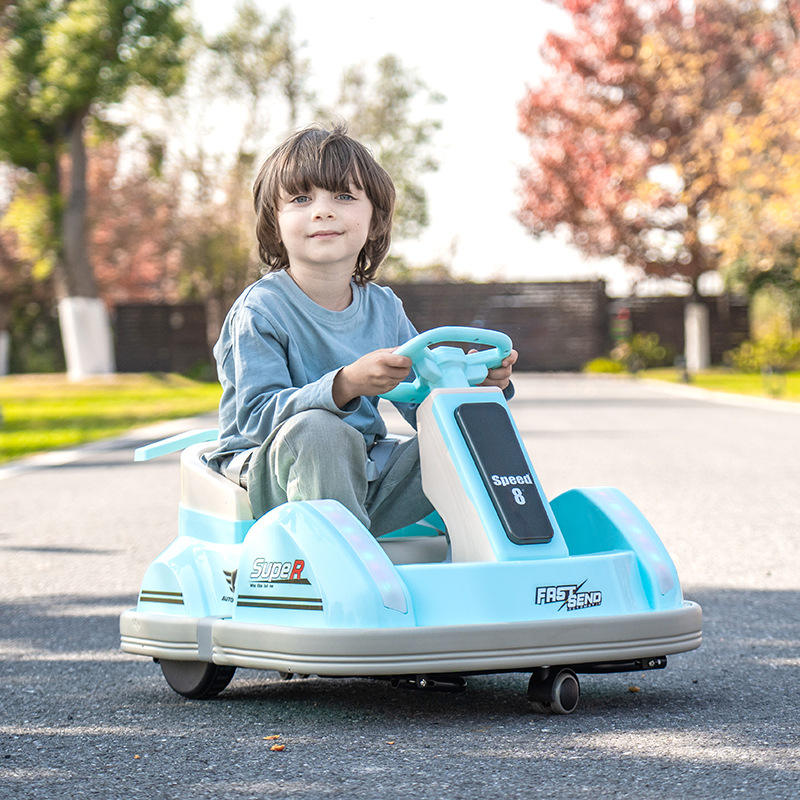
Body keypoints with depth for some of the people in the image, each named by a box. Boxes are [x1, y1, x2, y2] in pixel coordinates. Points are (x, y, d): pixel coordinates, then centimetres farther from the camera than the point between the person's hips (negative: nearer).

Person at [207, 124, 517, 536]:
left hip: (367, 475, 6)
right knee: (317, 430, -38)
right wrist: (346, 384, -38)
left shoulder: (384, 307, 7)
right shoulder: (260, 310, -12)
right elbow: (258, 417, -23)